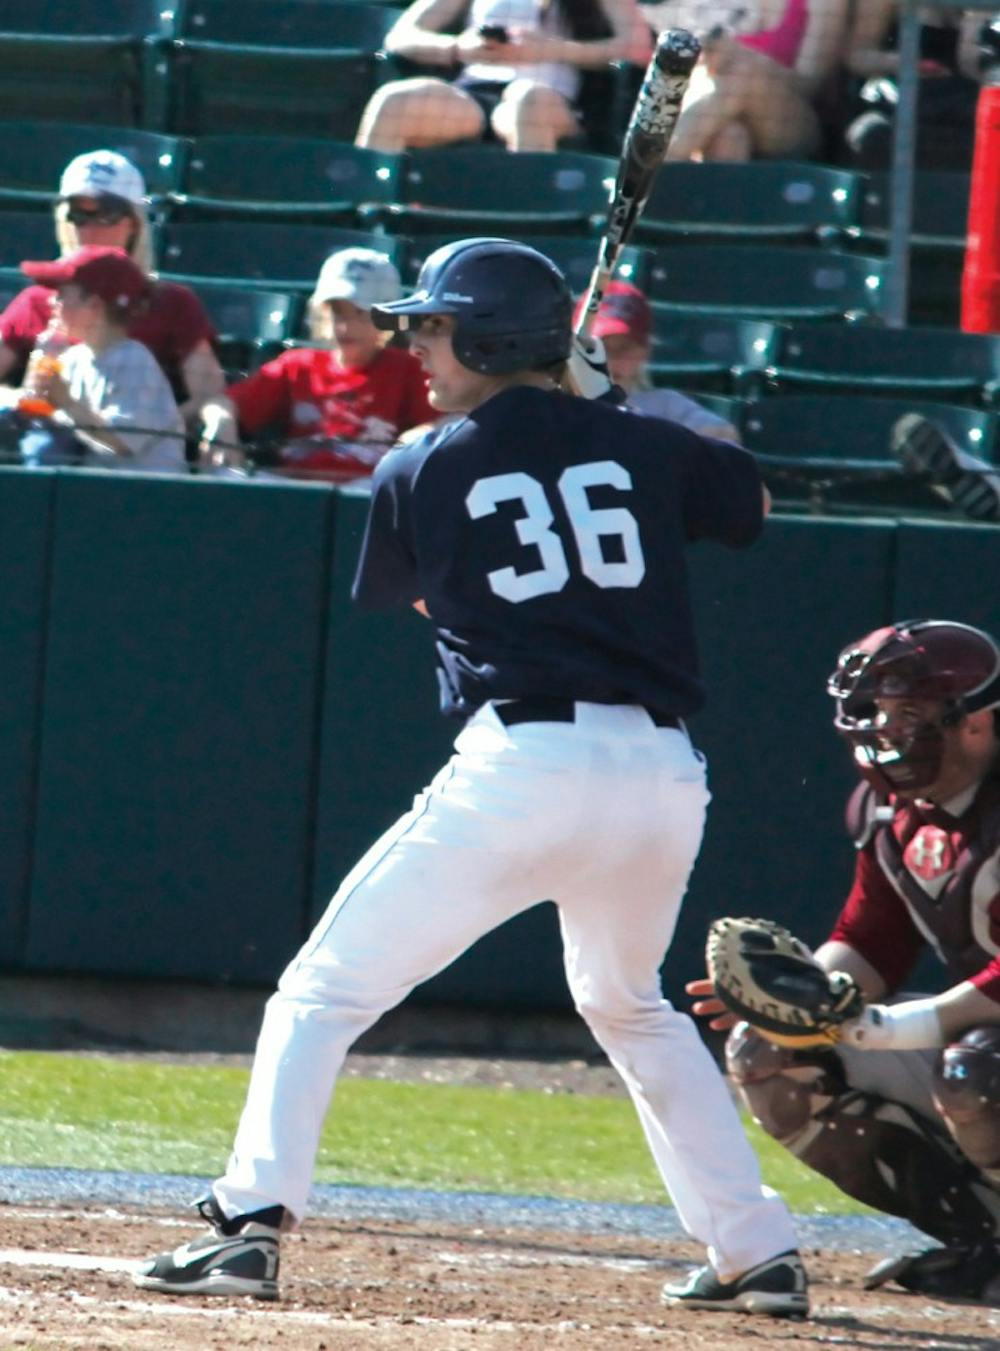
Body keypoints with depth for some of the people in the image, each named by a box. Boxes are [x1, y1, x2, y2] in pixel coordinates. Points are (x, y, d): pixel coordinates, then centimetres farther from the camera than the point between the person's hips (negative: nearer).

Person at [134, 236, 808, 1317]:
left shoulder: (418, 474, 4)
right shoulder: (639, 445, 11)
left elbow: (396, 593, 25)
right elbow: (749, 503, 33)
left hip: (521, 773, -5)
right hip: (664, 776, 5)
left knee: (321, 995, 4)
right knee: (628, 1005, 30)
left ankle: (251, 1221, -12)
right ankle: (756, 1255, 26)